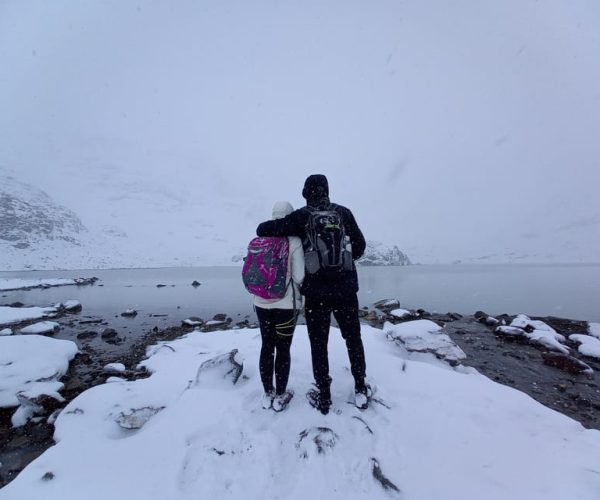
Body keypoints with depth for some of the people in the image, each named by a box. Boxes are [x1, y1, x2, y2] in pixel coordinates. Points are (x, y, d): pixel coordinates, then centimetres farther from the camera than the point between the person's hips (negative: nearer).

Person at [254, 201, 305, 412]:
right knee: (283, 349, 10)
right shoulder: (294, 241, -12)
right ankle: (280, 397, 24)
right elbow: (299, 277, -13)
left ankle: (267, 394, 31)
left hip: (261, 302, 4)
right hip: (286, 304, -4)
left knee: (267, 347, 17)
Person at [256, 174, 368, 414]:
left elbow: (263, 229, -9)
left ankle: (324, 398, 23)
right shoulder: (344, 212, -1)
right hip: (345, 289, 2)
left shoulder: (302, 216, -7)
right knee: (353, 339, 20)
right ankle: (361, 391, 30)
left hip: (315, 292, -2)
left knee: (318, 344, 12)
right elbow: (359, 246, 6)